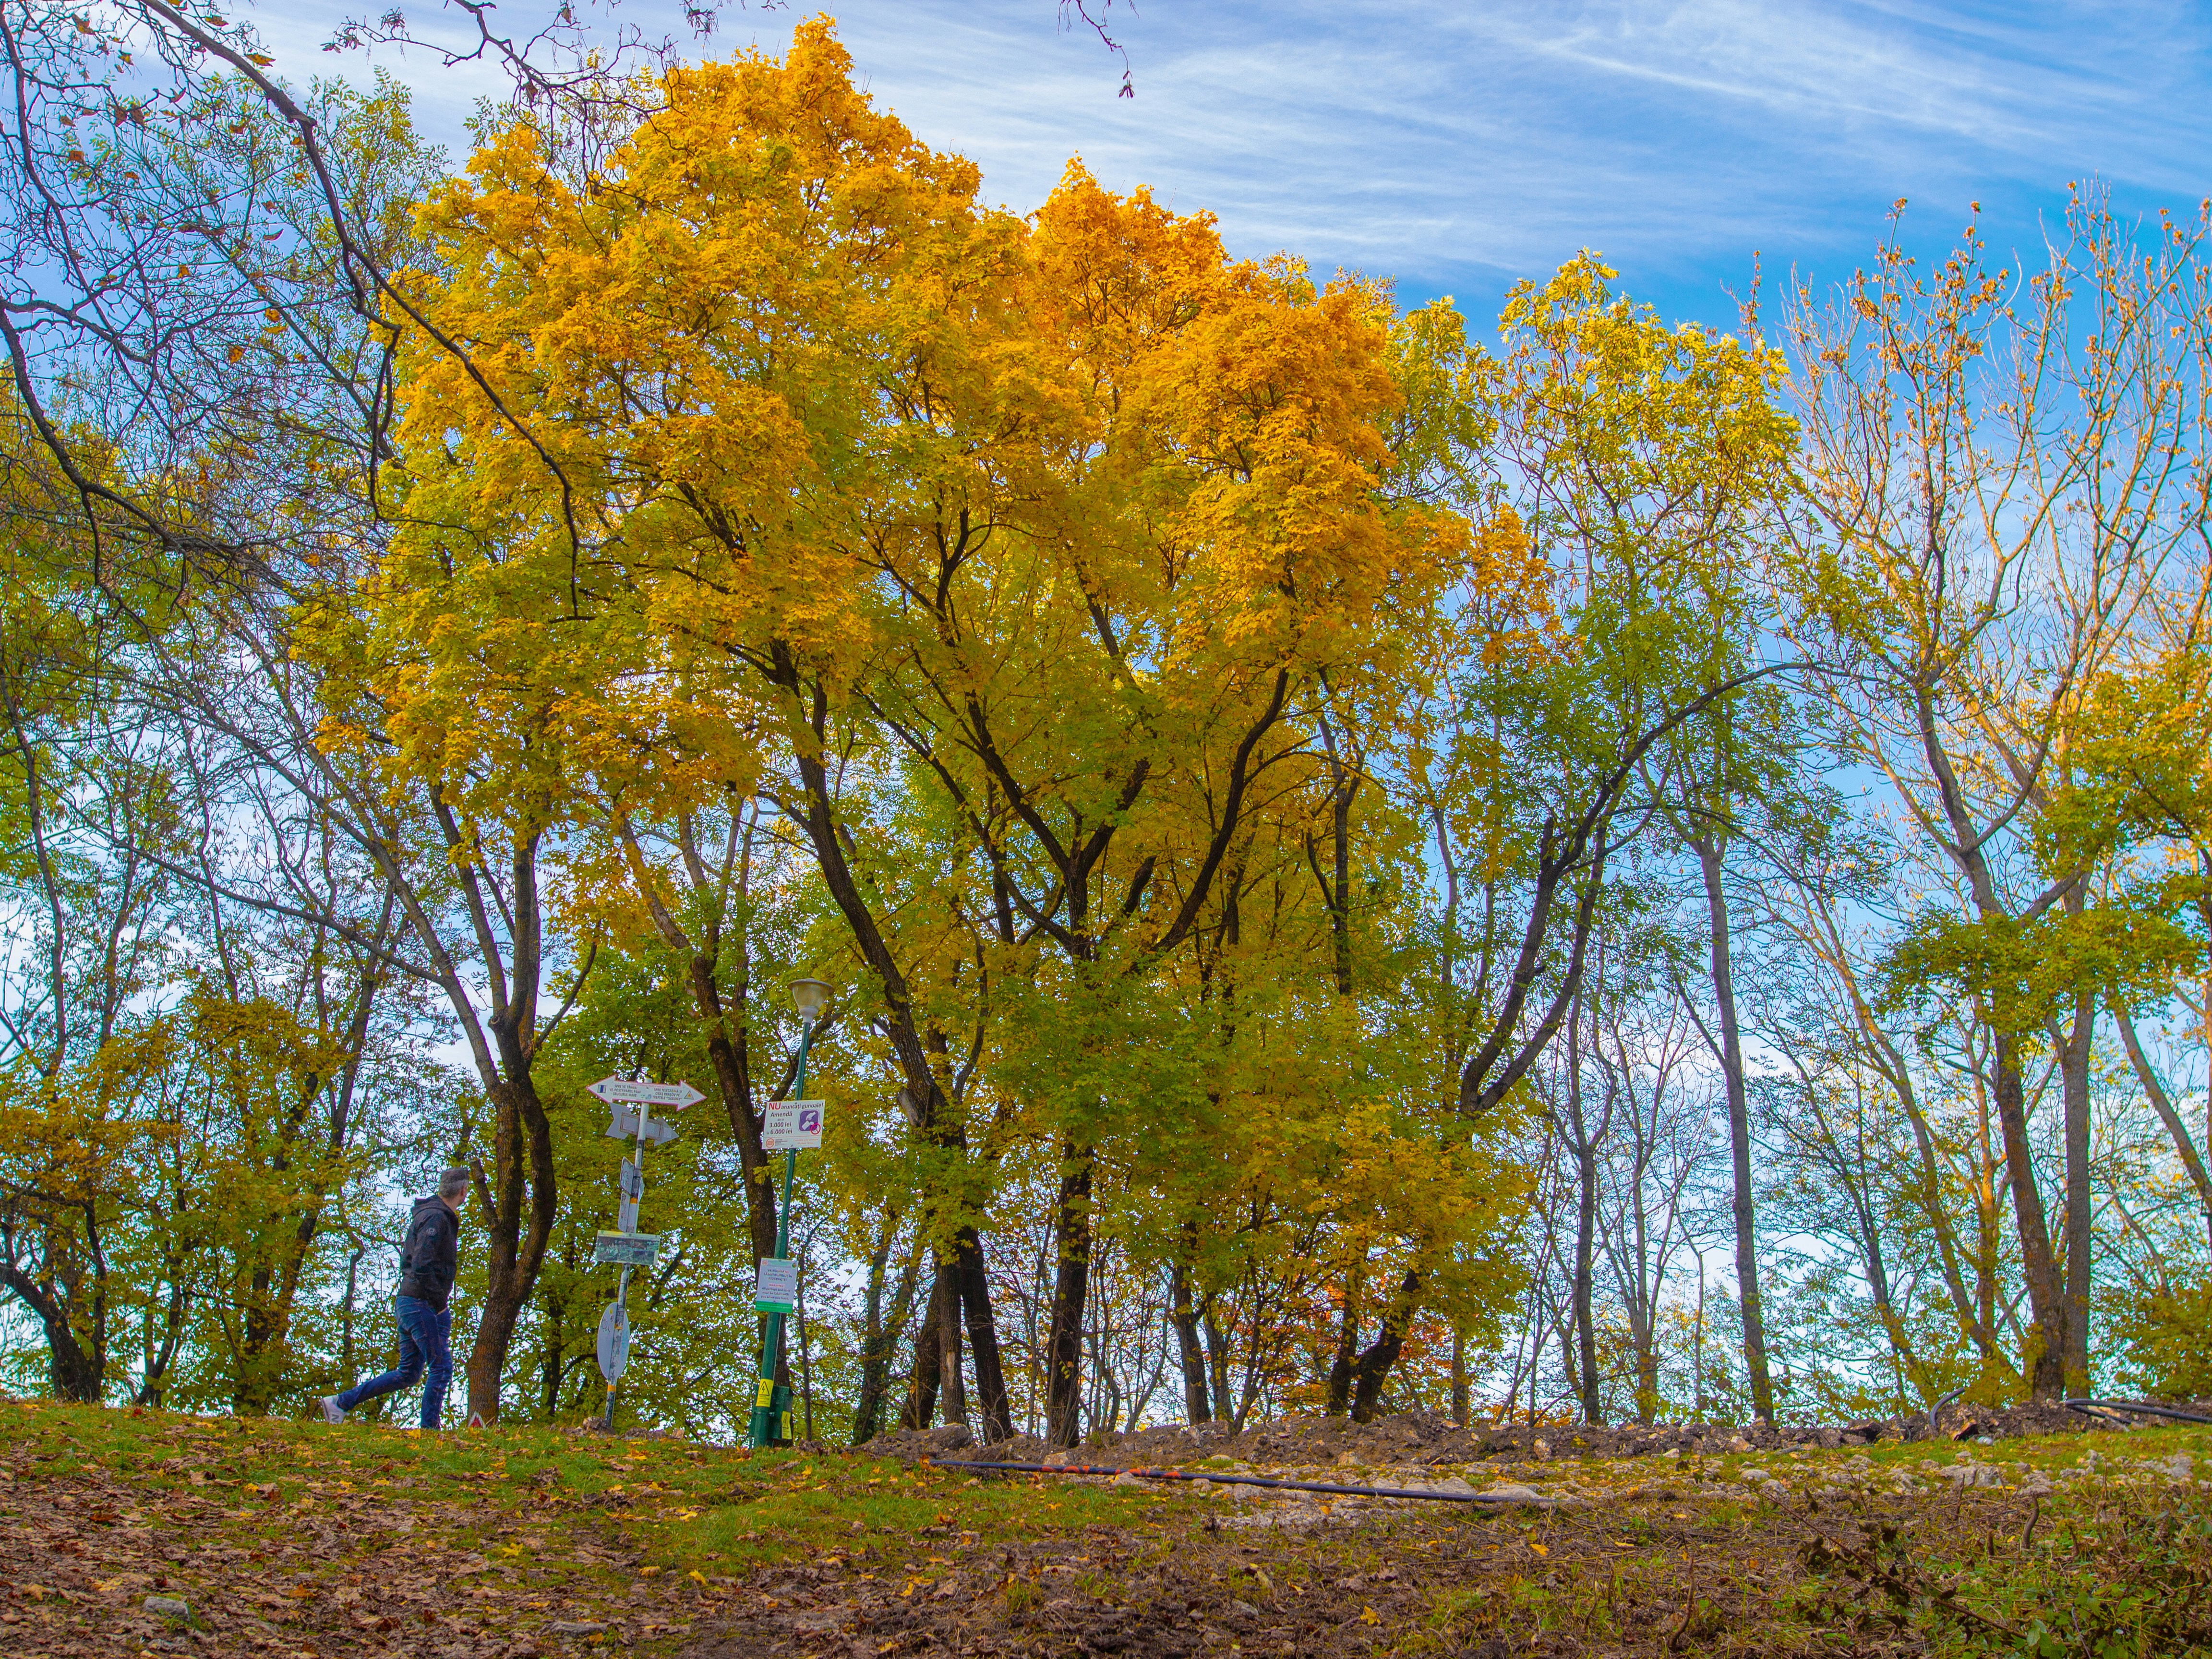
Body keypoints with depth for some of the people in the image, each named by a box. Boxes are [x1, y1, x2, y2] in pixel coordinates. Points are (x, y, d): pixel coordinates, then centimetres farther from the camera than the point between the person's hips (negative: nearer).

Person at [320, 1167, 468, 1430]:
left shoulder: (426, 1214, 17)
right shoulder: (436, 1218, -15)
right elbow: (421, 1267, -23)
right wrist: (440, 1304, -15)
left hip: (407, 1302, 10)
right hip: (421, 1304, -10)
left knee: (406, 1374, 12)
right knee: (441, 1367, -4)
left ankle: (340, 1402, 14)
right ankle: (429, 1428, -2)